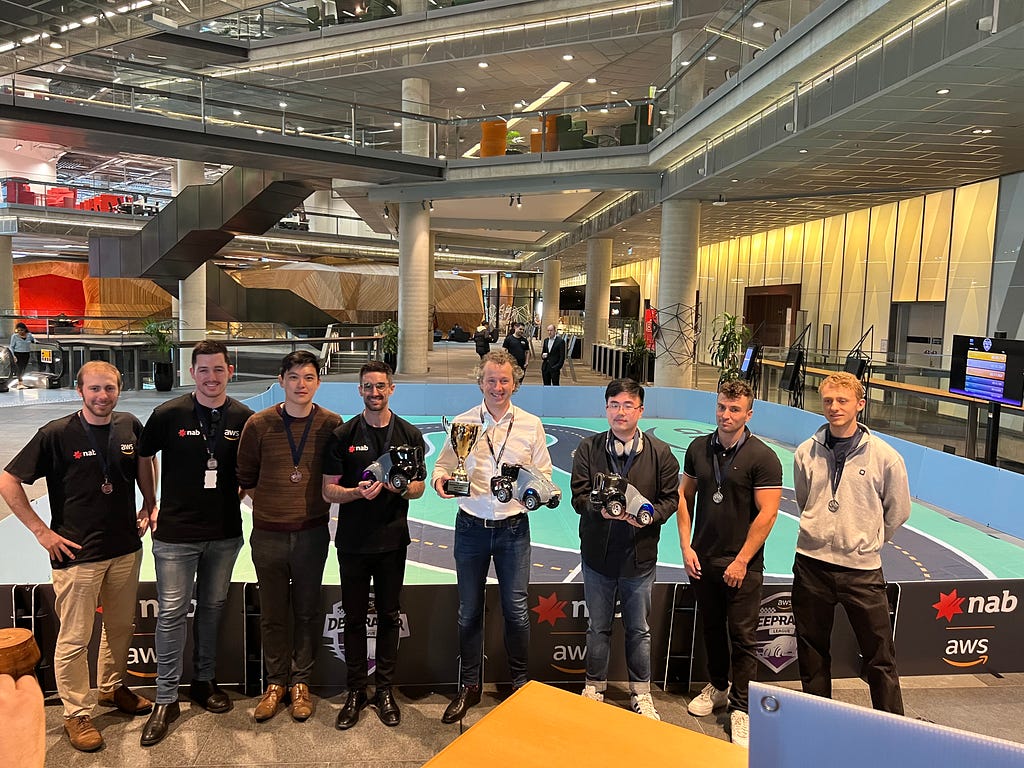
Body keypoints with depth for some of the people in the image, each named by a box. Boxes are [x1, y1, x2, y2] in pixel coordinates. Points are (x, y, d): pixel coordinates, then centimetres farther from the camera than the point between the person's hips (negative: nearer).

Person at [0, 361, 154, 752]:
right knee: (75, 637, 5)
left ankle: (112, 688, 40)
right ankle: (76, 714, 22)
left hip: (126, 548, 5)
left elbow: (143, 461, 21)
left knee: (121, 627, 18)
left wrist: (150, 506, 12)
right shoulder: (57, 434, -13)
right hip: (76, 553, -5)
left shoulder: (130, 427, 0)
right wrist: (42, 531, -10)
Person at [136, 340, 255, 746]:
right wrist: (152, 504, 5)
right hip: (176, 532, -2)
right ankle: (166, 700, 15)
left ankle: (204, 681, 33)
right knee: (172, 613, 2)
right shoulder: (169, 414, -8)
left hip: (225, 533, 3)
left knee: (212, 607, 15)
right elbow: (142, 458, 5)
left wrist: (239, 494, 2)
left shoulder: (244, 418, -2)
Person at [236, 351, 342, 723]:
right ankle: (275, 682, 28)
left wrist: (318, 504, 0)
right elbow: (245, 477, 8)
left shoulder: (332, 424, -3)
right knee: (273, 613, 10)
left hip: (312, 532, 0)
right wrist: (269, 504, 4)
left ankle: (300, 682, 26)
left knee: (307, 611, 9)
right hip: (268, 534, 1)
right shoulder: (259, 424, -3)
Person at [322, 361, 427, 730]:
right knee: (353, 617, 9)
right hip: (353, 541, 0)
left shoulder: (410, 435, 2)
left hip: (393, 540, 1)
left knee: (389, 616, 10)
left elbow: (419, 487, 6)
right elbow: (328, 490, -2)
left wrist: (403, 487, -17)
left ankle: (385, 690, 24)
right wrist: (359, 492, -21)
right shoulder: (342, 435, -1)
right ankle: (355, 691, 23)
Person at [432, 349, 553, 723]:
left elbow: (544, 473, 4)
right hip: (471, 526, 1)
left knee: (516, 609, 7)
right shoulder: (462, 422, 1)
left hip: (513, 527, 0)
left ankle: (520, 683, 28)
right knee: (468, 611, 11)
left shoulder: (531, 425, 1)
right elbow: (443, 464, 4)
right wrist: (440, 479, -18)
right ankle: (468, 686, 27)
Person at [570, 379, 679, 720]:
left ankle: (641, 693, 33)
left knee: (639, 629, 14)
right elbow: (578, 496, -5)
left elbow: (671, 498, -1)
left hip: (640, 555, 0)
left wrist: (649, 515, -20)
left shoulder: (660, 453, -4)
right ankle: (594, 688, 34)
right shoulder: (588, 449, -3)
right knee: (597, 628, 15)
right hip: (598, 553, 1)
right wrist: (600, 509, -25)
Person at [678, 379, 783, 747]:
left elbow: (767, 514, -14)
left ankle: (740, 706, 20)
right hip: (702, 559, 4)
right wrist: (686, 547, 1)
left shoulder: (763, 458, -12)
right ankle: (717, 686, 38)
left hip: (741, 564, -4)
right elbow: (685, 496, 8)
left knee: (742, 637, 4)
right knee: (712, 627, 18)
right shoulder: (699, 448, 2)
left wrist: (742, 561, -14)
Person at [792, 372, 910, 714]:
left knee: (880, 657, 5)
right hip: (811, 564, 3)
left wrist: (867, 542, 11)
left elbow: (898, 511, 6)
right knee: (811, 653, 15)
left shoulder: (884, 456, -7)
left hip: (862, 569, -2)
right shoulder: (806, 452, -1)